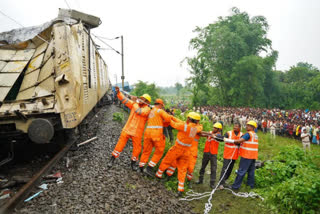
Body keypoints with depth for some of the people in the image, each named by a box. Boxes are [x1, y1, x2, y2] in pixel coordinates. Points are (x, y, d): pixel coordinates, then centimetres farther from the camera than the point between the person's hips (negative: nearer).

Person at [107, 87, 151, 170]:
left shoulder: (147, 109, -9)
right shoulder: (135, 104, 3)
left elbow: (139, 112, -26)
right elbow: (124, 100, -2)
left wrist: (136, 102, -15)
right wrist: (118, 92, -15)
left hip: (137, 133, -2)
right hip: (127, 129, 2)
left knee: (137, 149, 8)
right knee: (120, 144, 2)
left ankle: (133, 163, 31)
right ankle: (112, 160, 17)